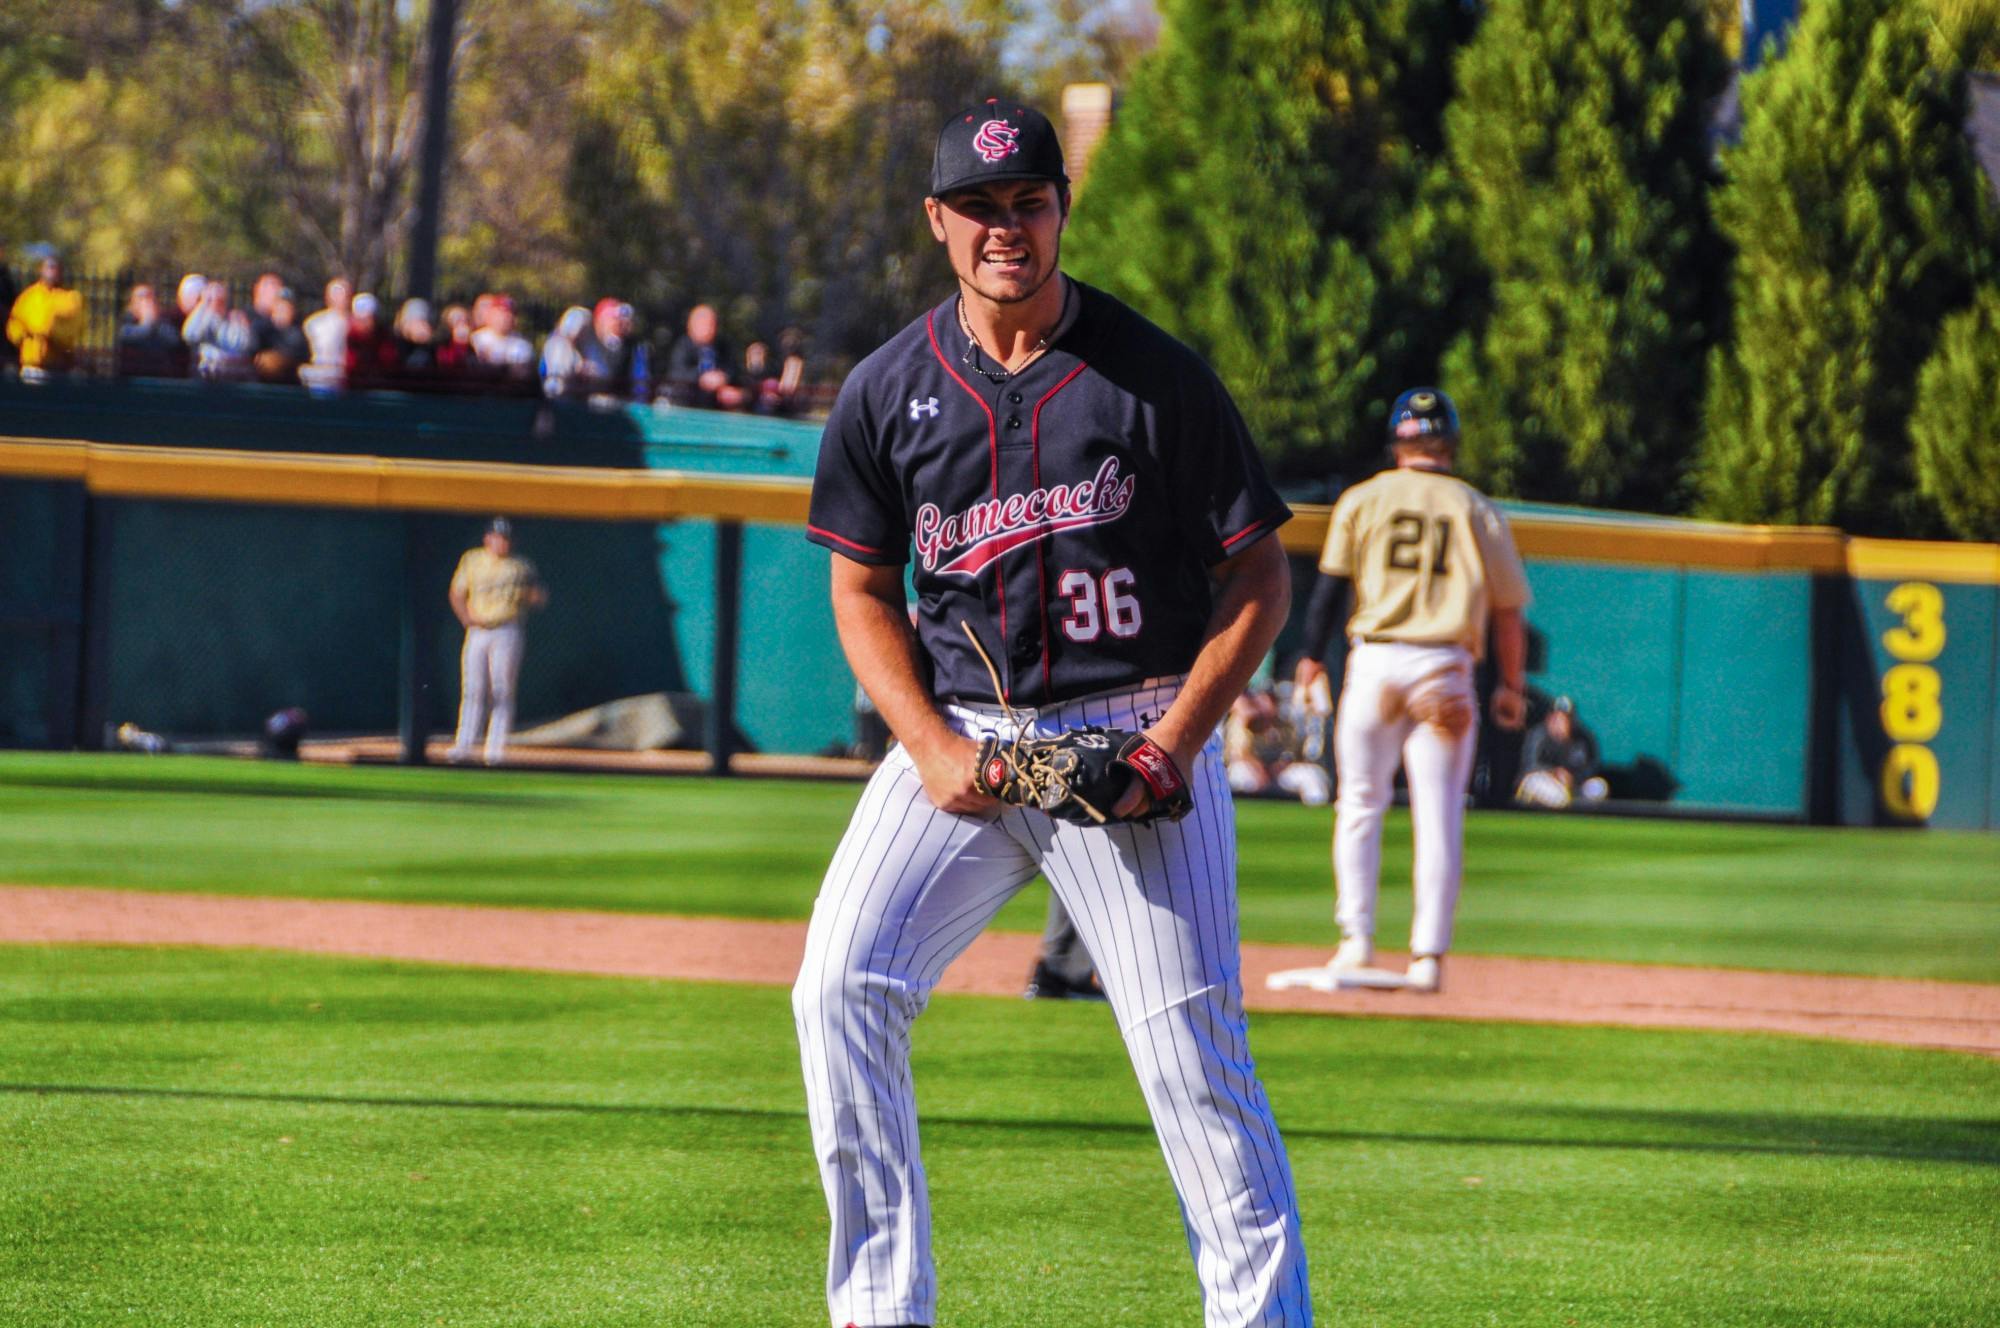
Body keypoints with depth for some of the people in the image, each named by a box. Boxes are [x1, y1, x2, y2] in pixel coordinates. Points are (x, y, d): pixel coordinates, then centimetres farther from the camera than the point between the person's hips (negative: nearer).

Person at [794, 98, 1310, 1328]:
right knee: (842, 993, -11)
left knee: (1194, 1045, -9)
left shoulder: (1157, 376, -5)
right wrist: (929, 745, -5)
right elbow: (864, 590, 12)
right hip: (961, 734, 3)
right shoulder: (888, 390, 4)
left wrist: (1173, 743, -13)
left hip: (1136, 734, -3)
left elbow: (1260, 578, -1)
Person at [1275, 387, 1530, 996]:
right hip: (1445, 667, 0)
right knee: (1438, 815, 2)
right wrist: (1511, 686, 14)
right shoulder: (1477, 510, 7)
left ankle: (1357, 941, 0)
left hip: (1375, 663, 0)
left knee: (1360, 804, 9)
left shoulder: (1362, 500, 5)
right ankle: (1428, 956, -2)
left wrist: (1311, 656, 10)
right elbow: (1507, 608, 7)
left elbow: (1330, 583, 1)